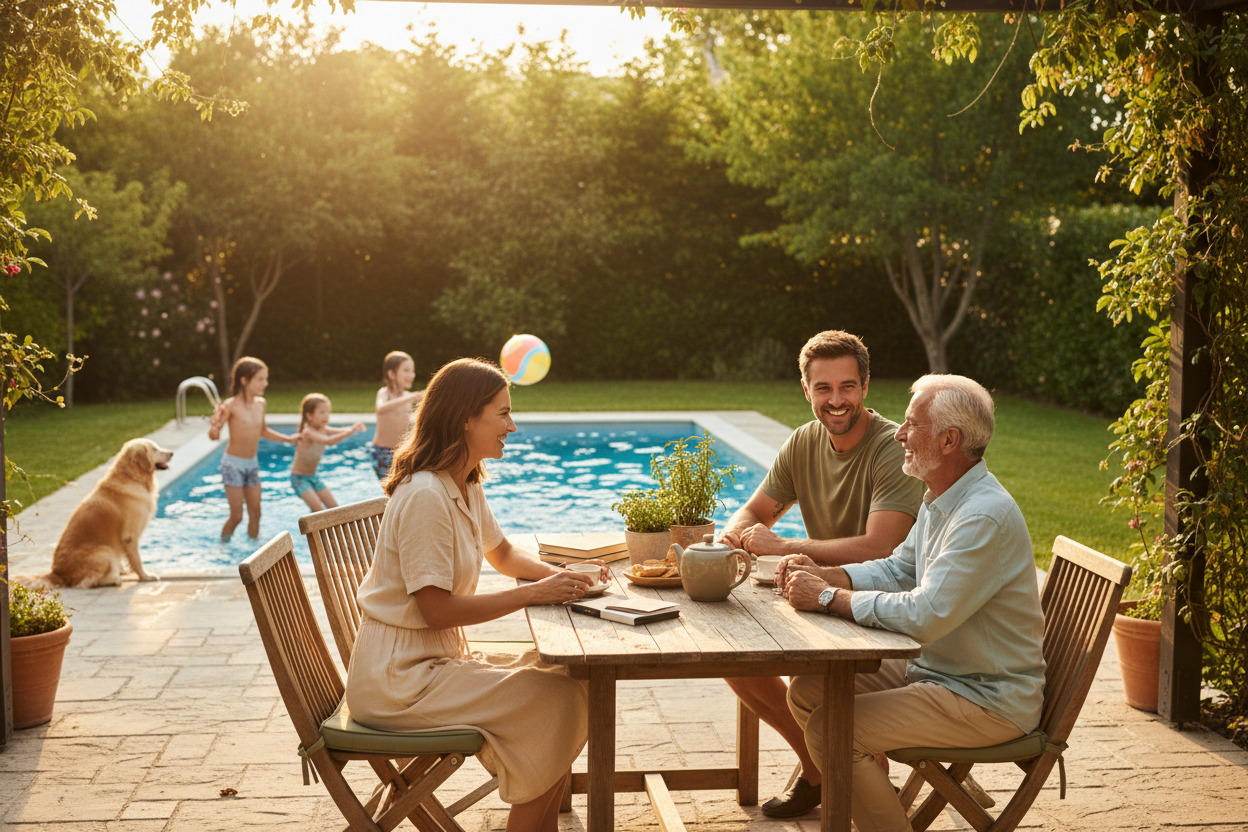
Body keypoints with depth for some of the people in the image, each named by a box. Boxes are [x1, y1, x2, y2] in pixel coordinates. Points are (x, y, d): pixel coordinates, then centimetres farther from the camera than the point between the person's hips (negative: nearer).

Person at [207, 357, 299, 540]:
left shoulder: (260, 403, 2)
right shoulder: (231, 405, -18)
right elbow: (213, 435, -20)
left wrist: (288, 439, 21)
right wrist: (216, 423, -41)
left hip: (252, 464, 6)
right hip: (233, 464, -6)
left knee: (255, 514, 9)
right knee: (236, 516, -2)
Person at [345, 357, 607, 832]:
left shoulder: (466, 486, 9)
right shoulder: (425, 497, -21)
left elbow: (503, 555, 24)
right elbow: (438, 610, -23)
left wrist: (560, 576, 5)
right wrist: (535, 594, -20)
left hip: (437, 659, 9)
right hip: (398, 678, -9)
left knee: (560, 680, 1)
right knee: (558, 700, -14)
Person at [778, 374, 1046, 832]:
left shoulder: (985, 516, -26)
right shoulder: (941, 501, 8)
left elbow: (924, 615, -30)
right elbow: (897, 571, 16)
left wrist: (829, 598, -20)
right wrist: (822, 574, -1)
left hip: (989, 701, -10)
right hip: (934, 670, 10)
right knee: (807, 690, 8)